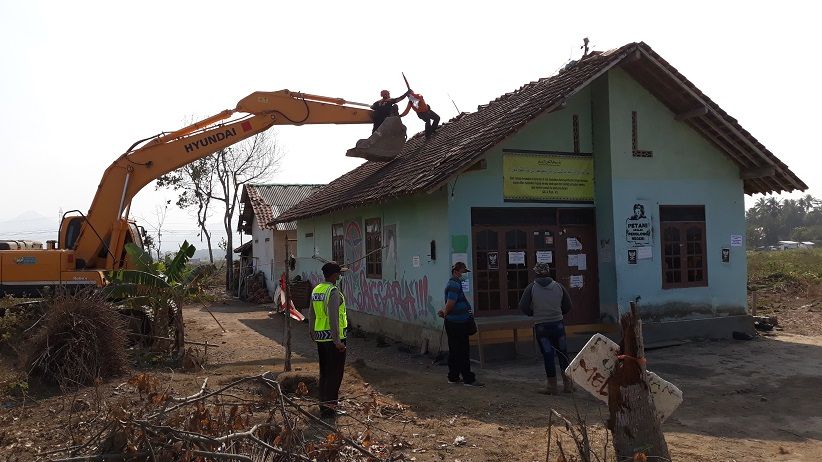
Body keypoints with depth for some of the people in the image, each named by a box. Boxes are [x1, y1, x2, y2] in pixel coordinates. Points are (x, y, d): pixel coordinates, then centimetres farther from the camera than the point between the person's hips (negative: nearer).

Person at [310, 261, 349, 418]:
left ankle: (323, 403, 23)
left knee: (324, 371, 16)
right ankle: (329, 406, -1)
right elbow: (333, 317, -23)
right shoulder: (334, 292, -16)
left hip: (320, 336, 8)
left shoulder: (316, 290, 10)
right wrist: (337, 341, -23)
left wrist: (313, 332, 31)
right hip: (333, 336, -8)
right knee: (335, 372, -2)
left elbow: (312, 314, 19)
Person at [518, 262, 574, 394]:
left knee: (548, 355, 3)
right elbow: (568, 306, 6)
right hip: (558, 325, 2)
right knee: (563, 354, 12)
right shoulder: (559, 286, 0)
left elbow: (523, 307, -8)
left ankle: (552, 385, 8)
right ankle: (568, 383, 18)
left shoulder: (531, 287, -6)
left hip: (541, 327, -2)